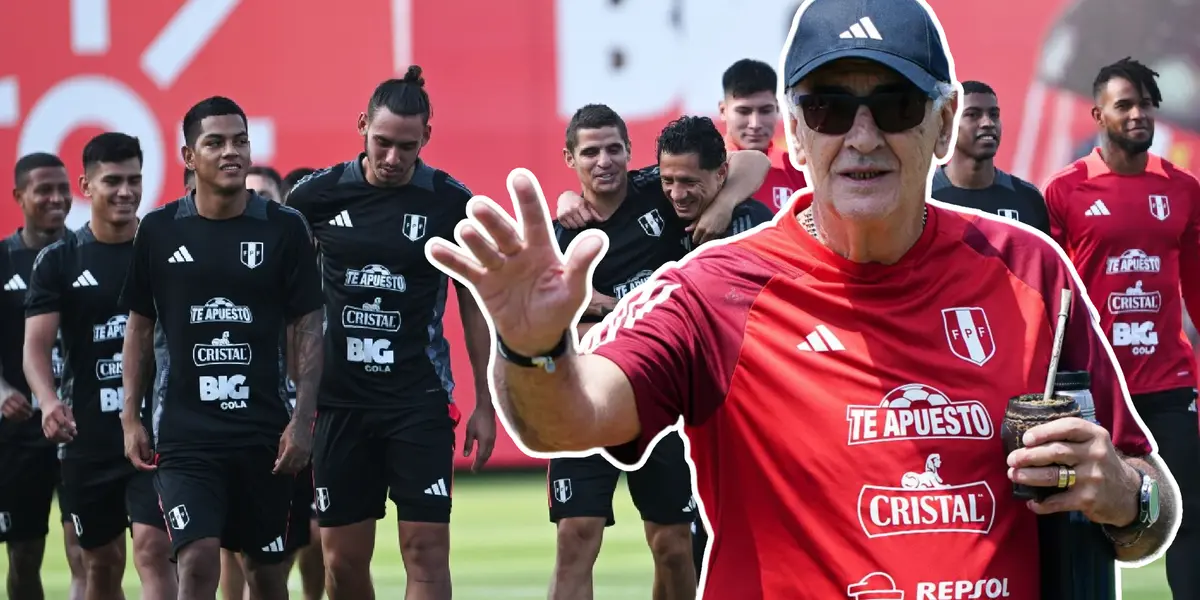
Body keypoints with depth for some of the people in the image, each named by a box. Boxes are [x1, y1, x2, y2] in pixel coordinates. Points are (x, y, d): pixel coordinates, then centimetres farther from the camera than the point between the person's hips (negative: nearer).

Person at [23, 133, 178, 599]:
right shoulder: (59, 260, 3)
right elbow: (37, 343, -6)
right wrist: (49, 400, -26)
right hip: (88, 438, 2)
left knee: (153, 548, -16)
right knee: (102, 562, 12)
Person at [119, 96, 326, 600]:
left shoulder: (284, 229, 0)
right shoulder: (159, 231, 2)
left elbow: (306, 330, 2)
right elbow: (139, 328, 10)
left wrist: (302, 419, -7)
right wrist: (130, 418, 4)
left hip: (265, 432, 1)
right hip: (185, 432, -1)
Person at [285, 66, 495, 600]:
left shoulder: (451, 203, -2)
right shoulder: (318, 194, 0)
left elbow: (475, 306, 6)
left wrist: (485, 404, 4)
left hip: (421, 400, -1)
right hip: (340, 398, 2)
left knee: (426, 548, -8)